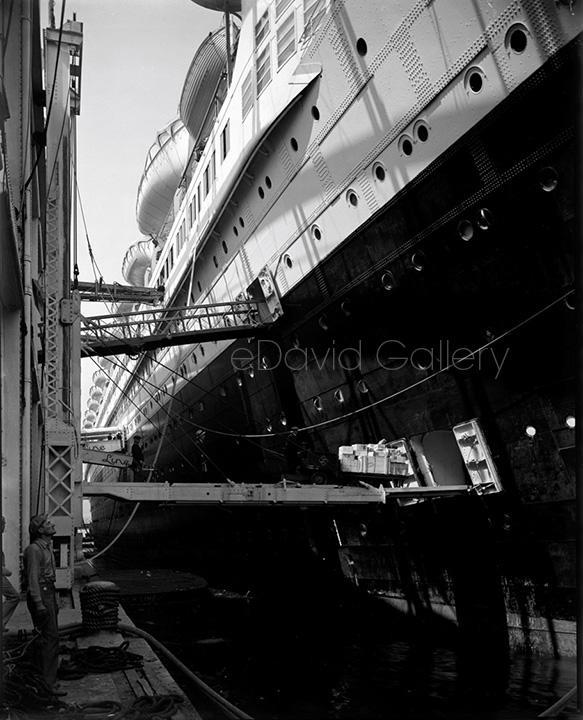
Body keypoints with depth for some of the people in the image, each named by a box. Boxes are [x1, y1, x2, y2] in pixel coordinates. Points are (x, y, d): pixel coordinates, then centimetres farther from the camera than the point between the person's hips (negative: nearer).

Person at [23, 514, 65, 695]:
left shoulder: (47, 547, 15)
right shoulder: (34, 549, -16)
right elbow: (33, 578, -20)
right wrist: (39, 604, -25)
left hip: (49, 593, 10)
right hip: (40, 594, -10)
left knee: (46, 636, 16)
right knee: (50, 637, -11)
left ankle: (42, 674, 26)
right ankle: (49, 682, -8)